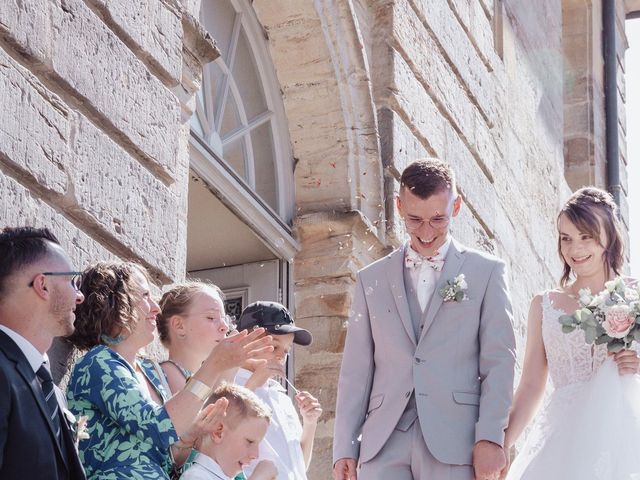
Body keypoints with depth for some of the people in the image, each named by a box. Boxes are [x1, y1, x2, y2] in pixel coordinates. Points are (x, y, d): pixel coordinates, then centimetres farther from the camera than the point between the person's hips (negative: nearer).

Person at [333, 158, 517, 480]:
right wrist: (345, 448, 5)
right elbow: (356, 369, 12)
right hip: (384, 445, 2)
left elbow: (499, 360, 3)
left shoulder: (486, 272, 9)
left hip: (455, 444, -2)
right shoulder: (371, 279, 15)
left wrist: (490, 437, -7)